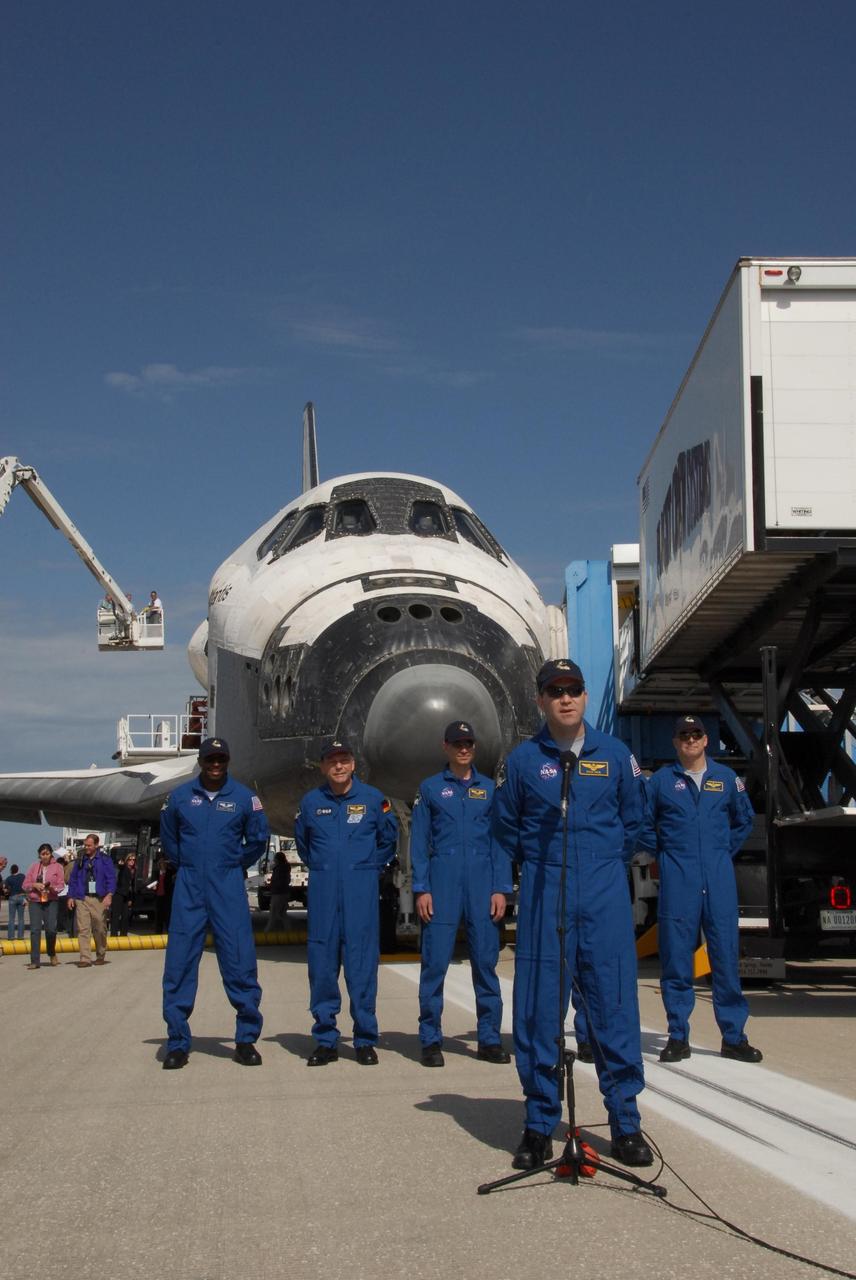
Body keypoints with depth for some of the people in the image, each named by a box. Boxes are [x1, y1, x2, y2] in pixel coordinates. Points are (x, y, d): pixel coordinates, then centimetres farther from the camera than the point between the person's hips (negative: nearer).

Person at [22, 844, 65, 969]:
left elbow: (61, 885, 2)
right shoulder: (34, 867, 13)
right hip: (35, 901, 2)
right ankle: (35, 961, -5)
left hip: (50, 901, -2)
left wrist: (53, 888, -18)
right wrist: (35, 885, -10)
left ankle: (52, 955, 18)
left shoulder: (57, 867, 7)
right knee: (35, 929, -7)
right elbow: (25, 885, 10)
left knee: (51, 928, -10)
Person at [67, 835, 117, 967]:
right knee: (83, 929, -6)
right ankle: (85, 958, -6)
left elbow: (111, 878, -2)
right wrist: (71, 896, 7)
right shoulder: (80, 860, 12)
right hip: (81, 899, 2)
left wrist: (109, 895, -13)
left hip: (99, 899, -2)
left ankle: (101, 956, 22)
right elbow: (73, 879, 15)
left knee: (100, 929, 5)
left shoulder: (105, 859, 3)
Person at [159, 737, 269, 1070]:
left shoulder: (244, 798, 2)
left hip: (229, 889, -1)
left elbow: (258, 839, 14)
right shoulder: (180, 796, 5)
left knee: (241, 964, -2)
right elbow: (168, 839, 19)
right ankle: (177, 1043, 7)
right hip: (189, 889, 1)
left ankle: (246, 1040, 7)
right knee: (179, 964, -1)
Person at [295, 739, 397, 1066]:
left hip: (361, 890, -2)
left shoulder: (373, 799, 3)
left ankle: (365, 1040, 5)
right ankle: (325, 1040, 10)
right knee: (321, 965, 2)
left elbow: (388, 839, 16)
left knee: (363, 963, -3)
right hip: (323, 891, 2)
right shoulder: (311, 802, 8)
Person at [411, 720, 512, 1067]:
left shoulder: (489, 789, 12)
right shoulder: (430, 789, 9)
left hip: (482, 883, 1)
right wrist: (421, 889, -3)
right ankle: (431, 1041, 4)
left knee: (486, 961, 2)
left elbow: (501, 842, 9)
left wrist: (501, 889, 1)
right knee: (435, 962, -3)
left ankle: (489, 1038, 10)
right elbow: (419, 842, 6)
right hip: (443, 883, -1)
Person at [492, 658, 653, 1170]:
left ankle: (626, 1124, 9)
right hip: (543, 895, 0)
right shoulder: (523, 759, 3)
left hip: (606, 895, 1)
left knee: (616, 1007, 0)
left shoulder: (615, 754, 6)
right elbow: (506, 829, 15)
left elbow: (632, 820, 17)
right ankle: (540, 1125, 10)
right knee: (538, 1011, 0)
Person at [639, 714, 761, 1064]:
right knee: (676, 958, 0)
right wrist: (664, 853, 8)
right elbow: (643, 824, 13)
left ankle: (734, 1037, 7)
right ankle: (678, 1037, 8)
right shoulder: (661, 780, 6)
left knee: (726, 955, 0)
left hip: (719, 878, 1)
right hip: (677, 880, -1)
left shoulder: (725, 778, 10)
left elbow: (744, 819, 23)